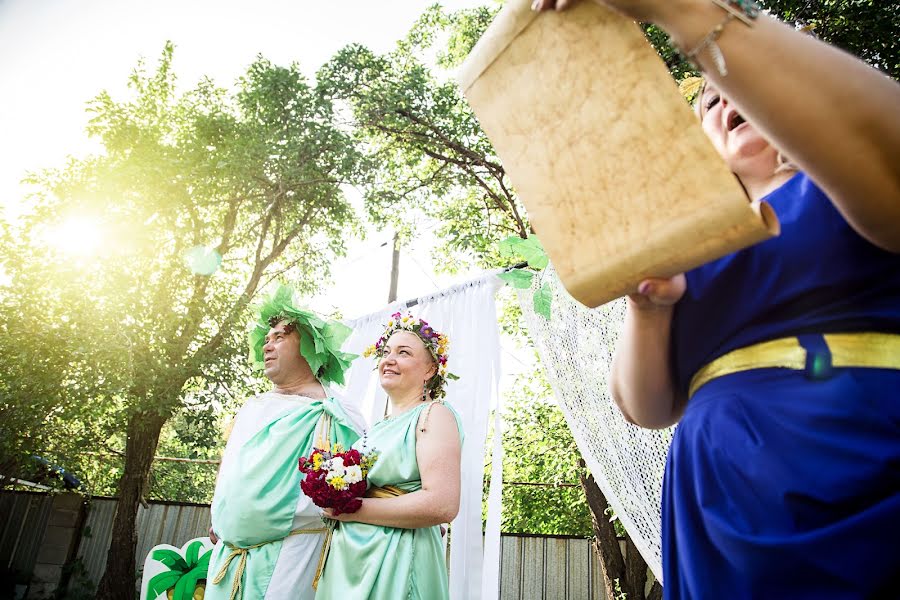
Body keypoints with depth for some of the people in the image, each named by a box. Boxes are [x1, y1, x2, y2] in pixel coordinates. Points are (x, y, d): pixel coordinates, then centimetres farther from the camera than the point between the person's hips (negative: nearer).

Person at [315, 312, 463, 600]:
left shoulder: (434, 414, -10)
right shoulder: (375, 428, 14)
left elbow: (442, 505, -23)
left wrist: (353, 510, -16)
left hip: (399, 562, -7)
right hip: (349, 558, 7)